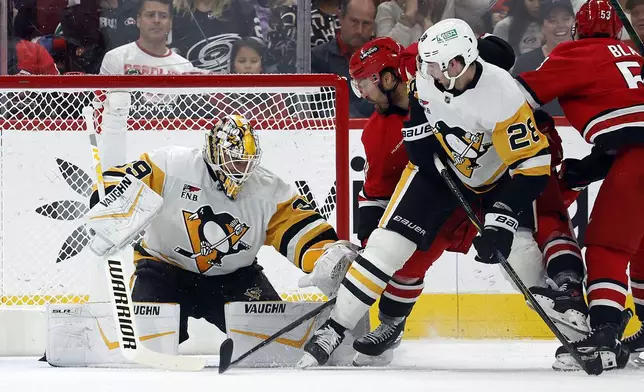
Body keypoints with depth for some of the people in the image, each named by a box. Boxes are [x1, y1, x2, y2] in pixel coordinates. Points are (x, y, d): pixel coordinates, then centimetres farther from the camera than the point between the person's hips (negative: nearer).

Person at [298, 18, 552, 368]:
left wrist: (500, 220, -38)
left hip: (498, 178, -4)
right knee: (389, 242, -8)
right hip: (440, 168, 4)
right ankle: (334, 329, -3)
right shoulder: (426, 81, -17)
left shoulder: (502, 95, -34)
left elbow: (532, 165, -33)